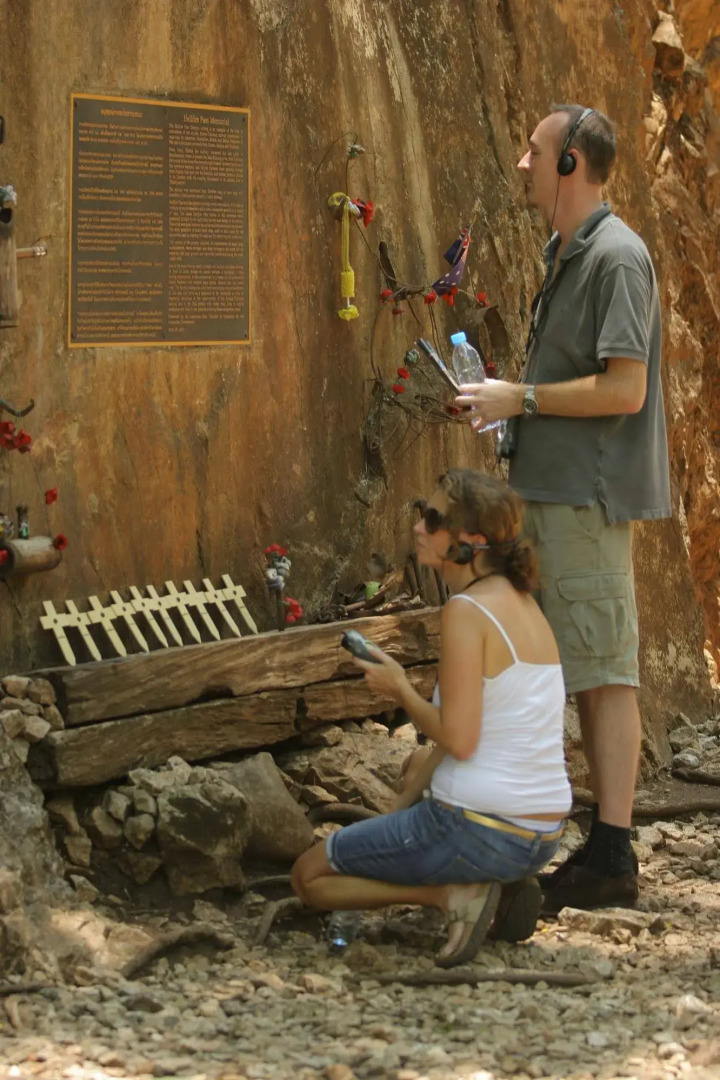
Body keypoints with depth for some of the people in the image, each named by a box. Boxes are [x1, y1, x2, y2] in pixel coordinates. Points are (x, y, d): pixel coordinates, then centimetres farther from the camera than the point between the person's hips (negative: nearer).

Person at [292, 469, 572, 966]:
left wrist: (399, 688, -3)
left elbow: (458, 740, -20)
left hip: (476, 829, -8)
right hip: (541, 836, 8)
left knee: (309, 876, 12)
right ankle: (504, 886, 14)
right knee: (416, 770, 41)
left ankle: (453, 893, -7)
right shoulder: (524, 604, 10)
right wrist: (400, 815, 19)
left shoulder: (467, 610, -17)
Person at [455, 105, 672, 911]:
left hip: (592, 494, -10)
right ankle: (602, 845, 19)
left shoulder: (616, 256, -15)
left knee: (605, 672, -7)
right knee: (581, 673, 13)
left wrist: (521, 399, -15)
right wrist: (509, 403, 9)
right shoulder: (566, 254, 17)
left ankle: (612, 859, -3)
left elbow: (625, 390, -22)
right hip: (559, 489, 10)